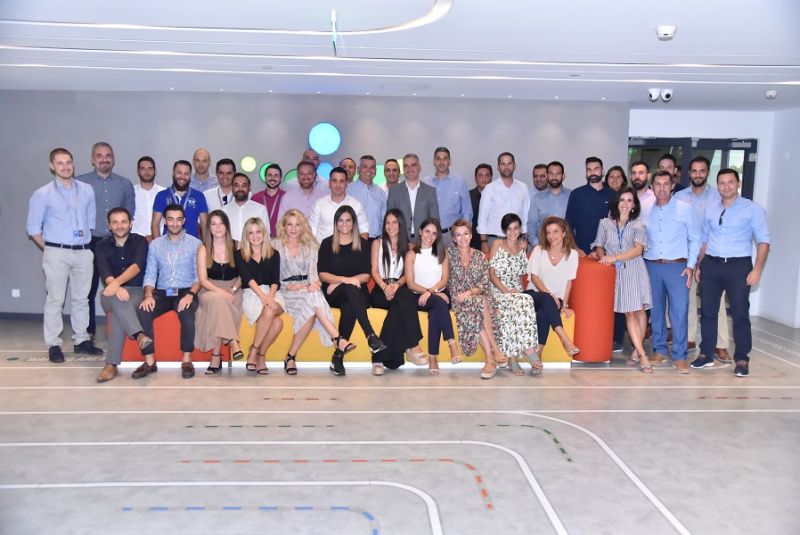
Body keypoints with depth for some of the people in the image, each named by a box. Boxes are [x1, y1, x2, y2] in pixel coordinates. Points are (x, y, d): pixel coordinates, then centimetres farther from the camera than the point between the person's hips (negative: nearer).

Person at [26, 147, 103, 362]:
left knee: (81, 298, 11)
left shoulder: (87, 190, 7)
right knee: (55, 300, 0)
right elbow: (33, 228, 0)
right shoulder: (43, 194, -2)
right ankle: (54, 345, 6)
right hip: (57, 253, -3)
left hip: (83, 252, 3)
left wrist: (85, 242, 11)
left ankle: (81, 339, 20)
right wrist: (50, 249, 1)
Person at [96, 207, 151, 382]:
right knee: (118, 299, -36)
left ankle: (112, 364, -37)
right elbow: (104, 272, -10)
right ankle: (139, 335, -50)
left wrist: (116, 282, -35)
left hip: (137, 292, -1)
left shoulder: (140, 241, 2)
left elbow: (137, 266, -17)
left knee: (118, 311, -34)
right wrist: (117, 288, -33)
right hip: (111, 294, 1)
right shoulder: (102, 246, 7)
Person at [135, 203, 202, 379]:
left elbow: (199, 274, -2)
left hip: (185, 292, -3)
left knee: (187, 313, -35)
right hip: (162, 292, 3)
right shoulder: (155, 244, 12)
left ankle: (186, 360, -20)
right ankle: (149, 361, -17)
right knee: (142, 313, -26)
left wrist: (190, 294, -20)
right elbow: (150, 274, 7)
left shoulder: (195, 243, 4)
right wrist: (148, 295, -13)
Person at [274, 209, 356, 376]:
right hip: (285, 291, -3)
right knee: (312, 298, -34)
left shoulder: (310, 246, 18)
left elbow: (313, 271, 7)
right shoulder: (276, 246, 10)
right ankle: (338, 340, -43)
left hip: (306, 288, 3)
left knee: (311, 308, -35)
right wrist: (287, 286, -14)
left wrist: (314, 283, -15)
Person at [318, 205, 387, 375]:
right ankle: (371, 336, -48)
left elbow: (366, 275, 4)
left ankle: (338, 357, -31)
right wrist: (345, 280, -16)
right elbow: (322, 274, 1)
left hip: (356, 293, 1)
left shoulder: (363, 244, 11)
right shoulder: (327, 243, 9)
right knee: (351, 288, -36)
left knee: (349, 308, -35)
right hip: (333, 293, -1)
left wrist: (337, 281, -7)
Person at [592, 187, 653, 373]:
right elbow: (599, 246, 13)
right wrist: (603, 257, -9)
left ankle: (636, 352, 8)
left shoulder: (638, 225, 4)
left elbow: (638, 249, -7)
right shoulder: (605, 223, 9)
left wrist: (614, 257, -14)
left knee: (639, 310, -1)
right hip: (617, 272, 0)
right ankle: (642, 354, -4)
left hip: (635, 270, 0)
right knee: (629, 313, -3)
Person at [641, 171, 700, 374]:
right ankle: (659, 350, 21)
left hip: (677, 266, -3)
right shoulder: (644, 210, 7)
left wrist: (690, 266, -4)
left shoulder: (685, 208, -1)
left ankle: (679, 356, 4)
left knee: (679, 312, -5)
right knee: (655, 311, 9)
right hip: (651, 266, 3)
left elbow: (695, 239, 2)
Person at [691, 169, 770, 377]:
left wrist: (757, 269, -14)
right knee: (707, 311, 9)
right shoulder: (710, 209, 11)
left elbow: (763, 241, -5)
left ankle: (742, 360, 11)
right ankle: (706, 355, 20)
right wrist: (699, 266, 12)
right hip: (710, 265, 4)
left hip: (738, 266, -4)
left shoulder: (753, 209, -2)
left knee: (740, 314, 0)